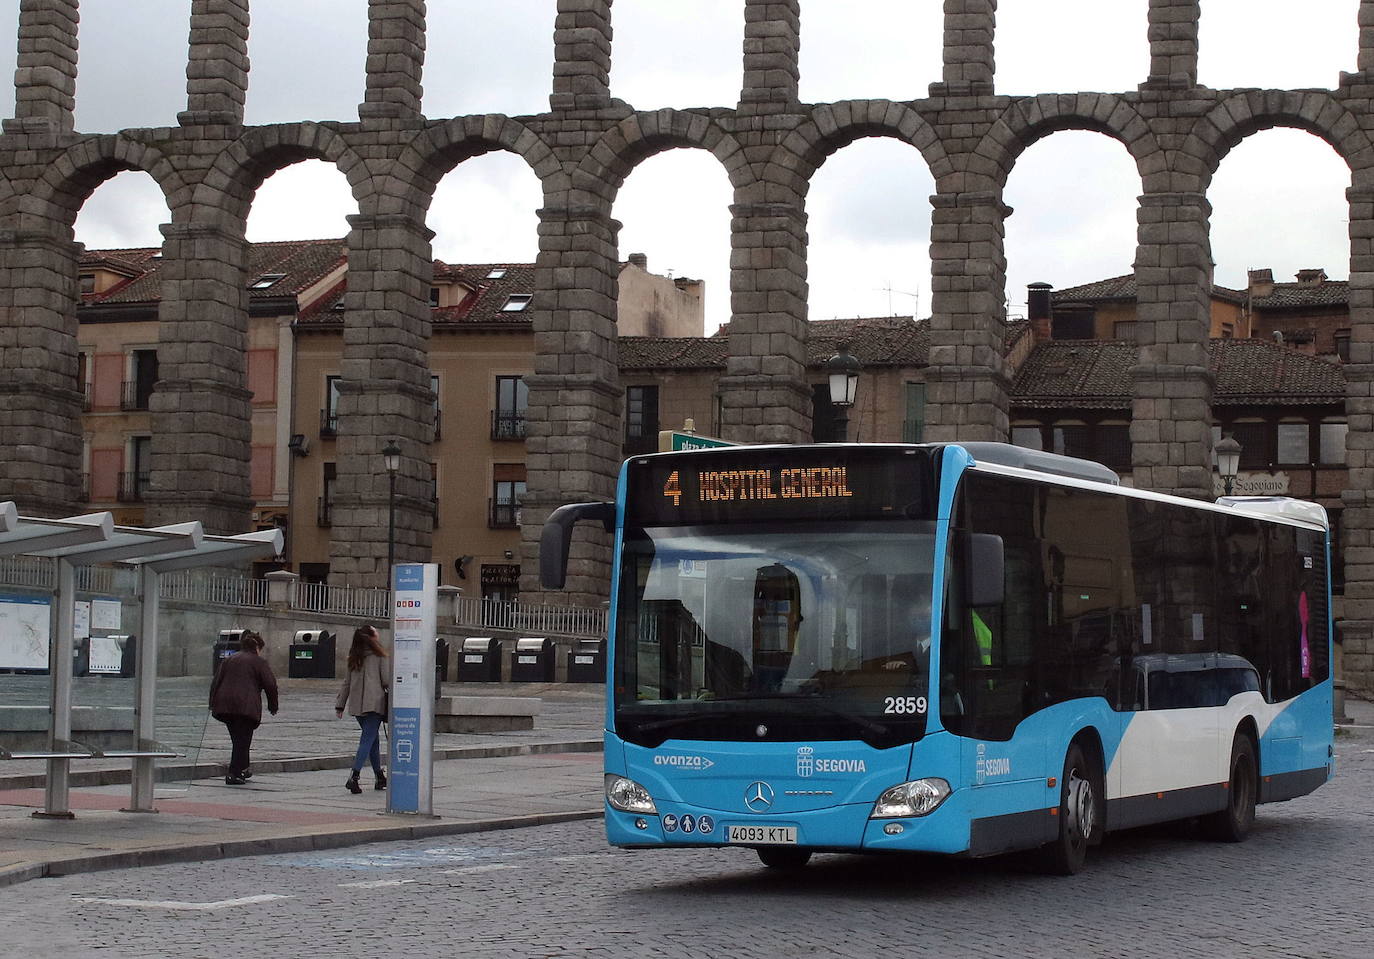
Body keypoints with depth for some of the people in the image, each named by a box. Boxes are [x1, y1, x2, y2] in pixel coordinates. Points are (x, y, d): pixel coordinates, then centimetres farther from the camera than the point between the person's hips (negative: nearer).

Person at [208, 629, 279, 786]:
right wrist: (273, 707, 8)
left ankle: (242, 769, 25)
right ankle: (234, 775, -7)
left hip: (224, 704, 6)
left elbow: (216, 682, 15)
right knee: (243, 740, -1)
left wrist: (213, 704, 16)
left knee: (238, 739, 19)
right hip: (246, 706, -6)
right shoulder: (259, 661, 3)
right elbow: (270, 685, -2)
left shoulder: (229, 660, 19)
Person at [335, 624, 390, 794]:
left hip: (357, 706, 6)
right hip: (374, 704, -6)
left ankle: (380, 777, 24)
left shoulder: (354, 659, 10)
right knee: (368, 740, -8)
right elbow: (387, 682, -4)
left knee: (373, 741, 17)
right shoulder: (379, 657, -5)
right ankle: (354, 777, -22)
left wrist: (340, 705, 16)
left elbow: (347, 683, 12)